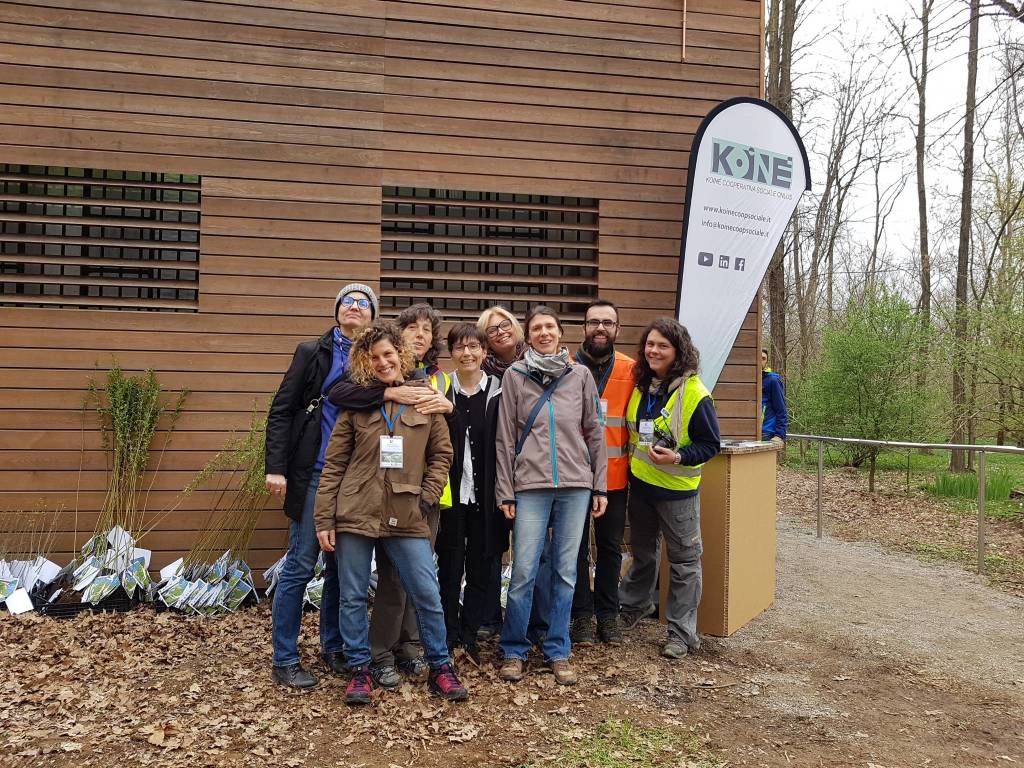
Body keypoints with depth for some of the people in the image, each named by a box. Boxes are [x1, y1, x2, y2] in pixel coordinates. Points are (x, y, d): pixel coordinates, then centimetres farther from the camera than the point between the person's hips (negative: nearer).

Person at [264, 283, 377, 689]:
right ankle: (284, 660, 9)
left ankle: (333, 647, 26)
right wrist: (276, 467, -10)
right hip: (314, 473, -3)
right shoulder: (312, 352, 1)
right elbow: (281, 411, -2)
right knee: (301, 564, -2)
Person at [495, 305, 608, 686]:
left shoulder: (580, 375, 8)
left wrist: (600, 486, 6)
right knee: (523, 572, -3)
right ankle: (514, 650, 14)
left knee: (565, 571, 7)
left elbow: (595, 432, 10)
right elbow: (505, 438, 3)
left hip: (576, 484, 2)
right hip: (530, 486, -2)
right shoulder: (515, 376, 3)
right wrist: (505, 492, 0)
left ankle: (558, 651, 19)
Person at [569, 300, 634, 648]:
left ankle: (608, 613, 27)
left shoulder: (632, 370, -1)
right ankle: (582, 614, 21)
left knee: (610, 546, 13)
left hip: (614, 475, 1)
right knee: (576, 547, 8)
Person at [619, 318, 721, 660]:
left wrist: (678, 457, -28)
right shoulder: (639, 385, 1)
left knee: (683, 560, 5)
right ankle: (633, 606, 42)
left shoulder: (694, 392, -17)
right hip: (640, 482, 6)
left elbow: (711, 444, -14)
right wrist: (635, 457, 4)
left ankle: (682, 632, 15)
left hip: (676, 488, -6)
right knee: (642, 552, 23)